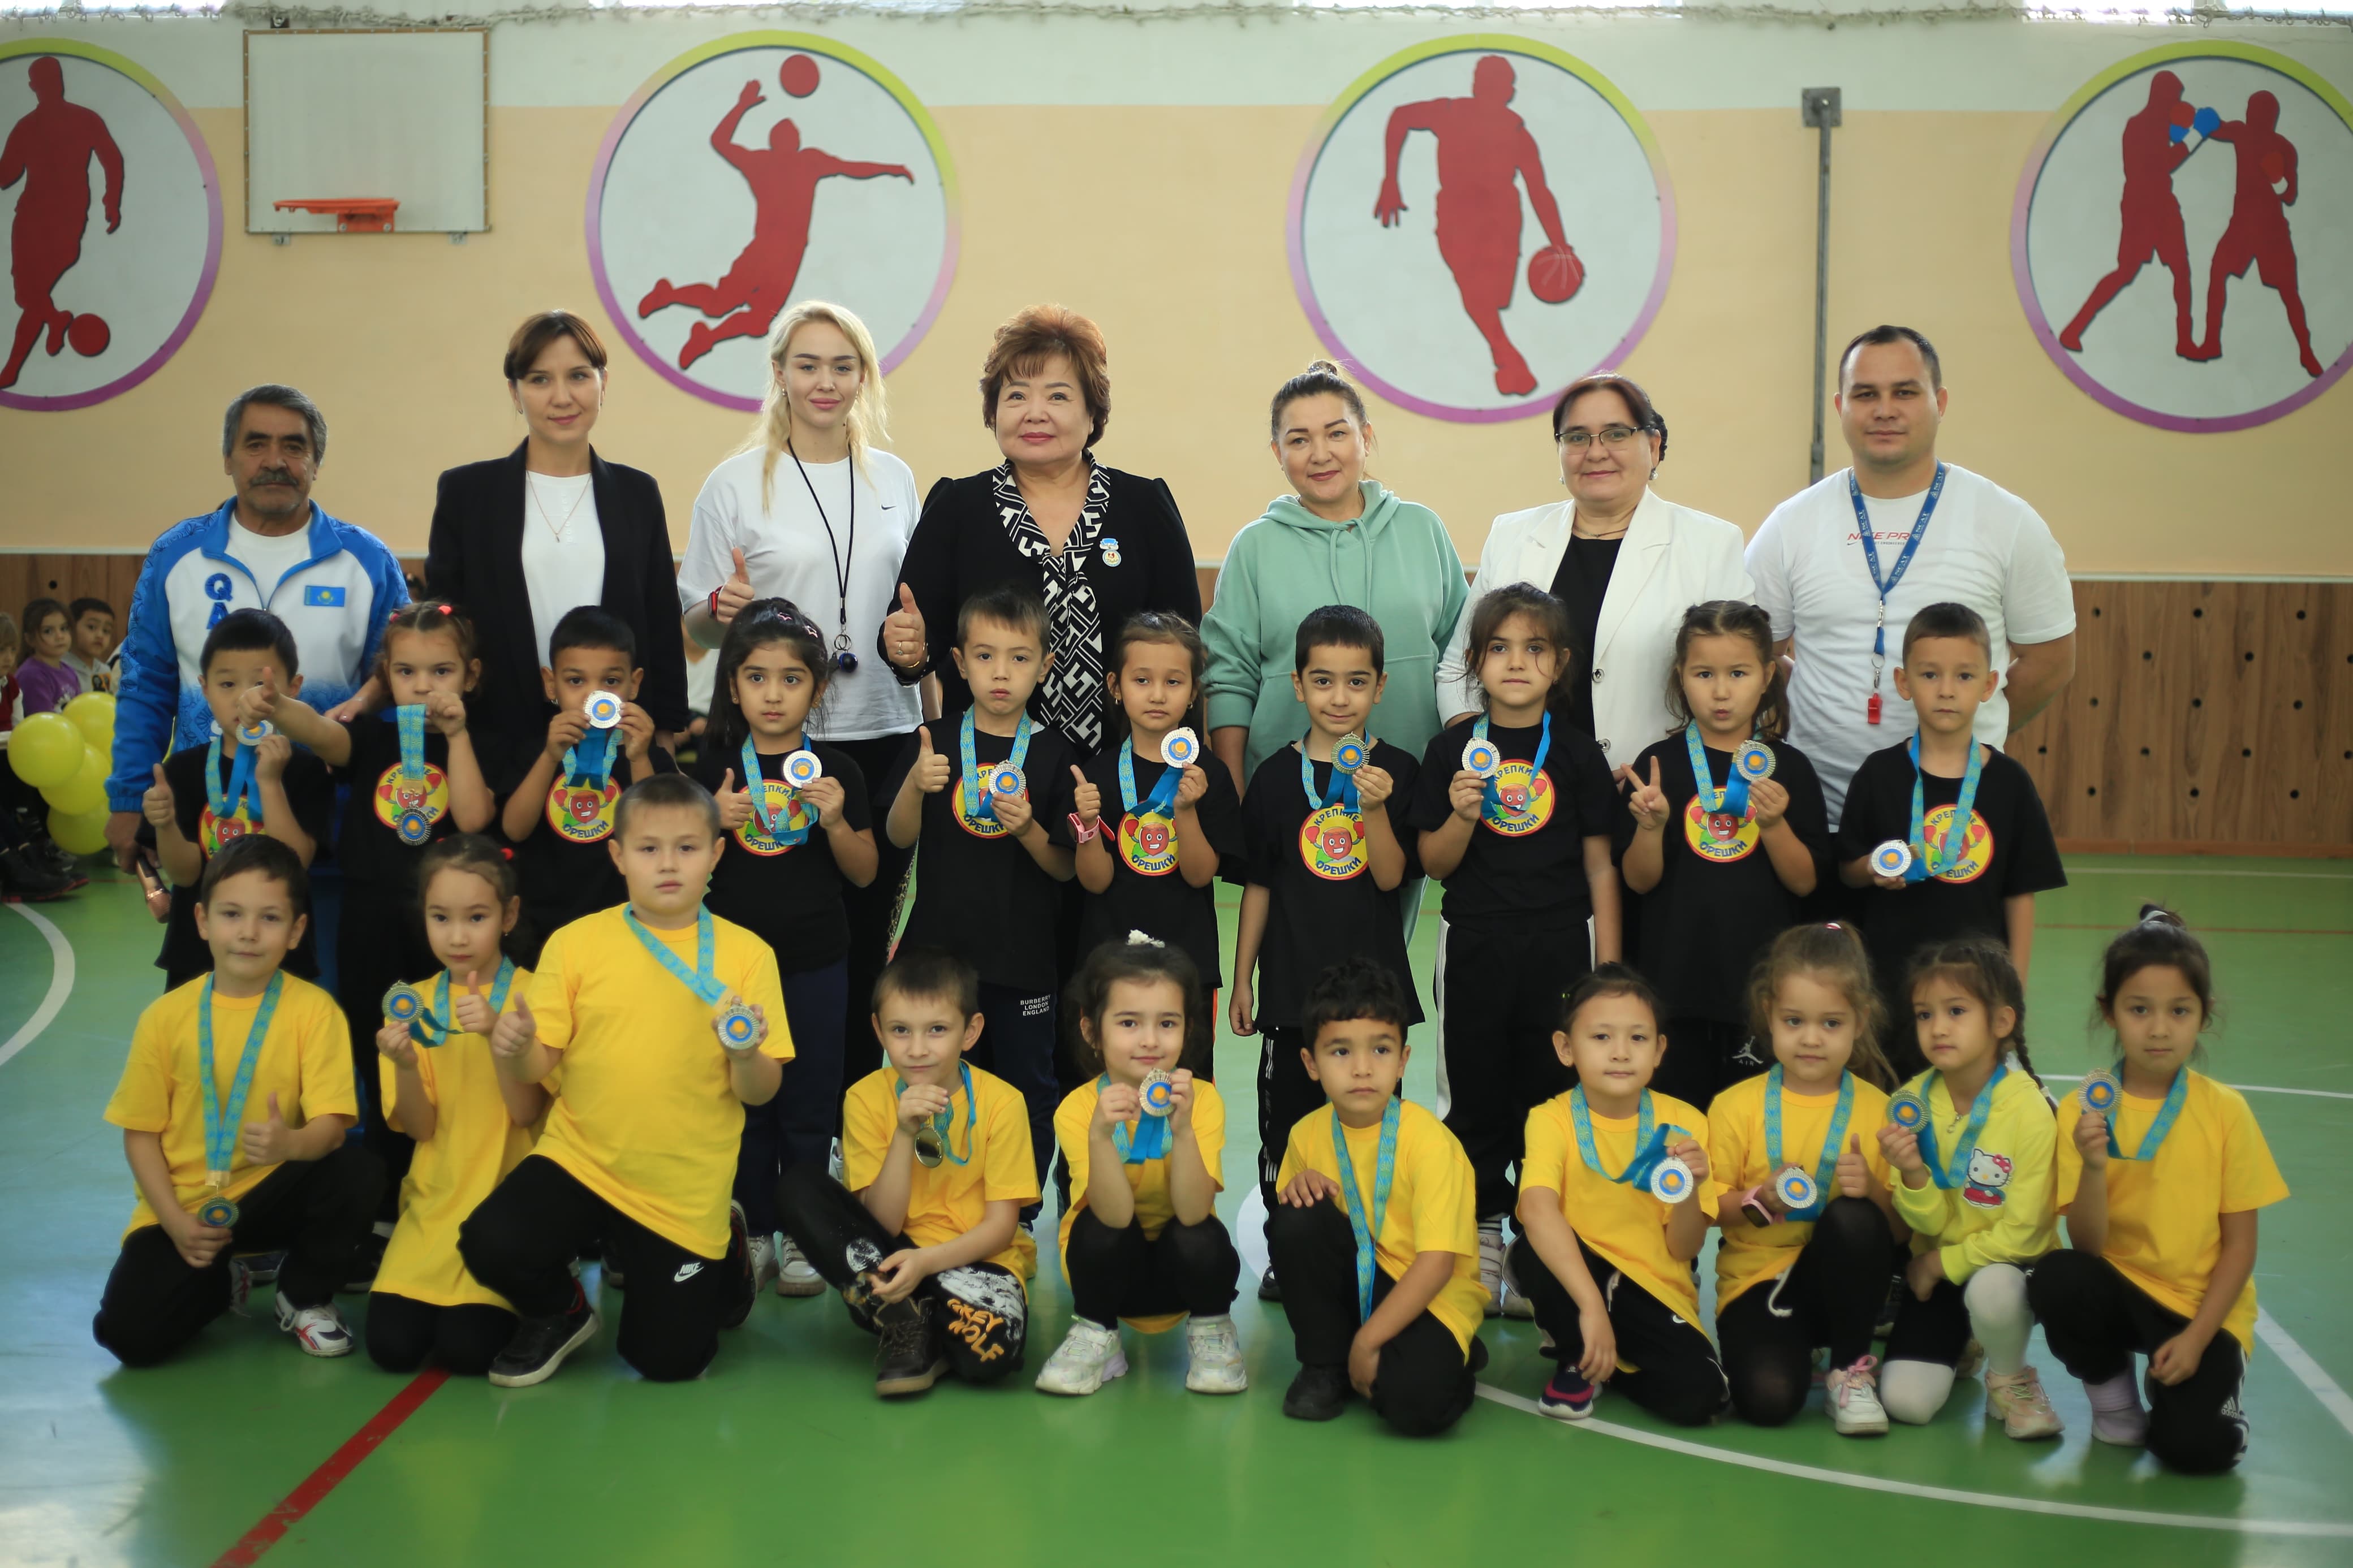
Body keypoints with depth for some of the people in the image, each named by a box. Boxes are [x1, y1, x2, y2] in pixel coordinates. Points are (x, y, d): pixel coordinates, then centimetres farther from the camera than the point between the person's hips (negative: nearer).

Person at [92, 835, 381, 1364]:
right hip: (184, 1208, 1)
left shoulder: (313, 1009, -9)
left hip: (271, 1194, -1)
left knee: (356, 1172, -31)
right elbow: (141, 1132, 1)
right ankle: (221, 1280, 16)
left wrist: (292, 1144, -40)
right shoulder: (166, 1016, -4)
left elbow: (332, 1122, -16)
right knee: (131, 1335, -20)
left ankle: (304, 1297, -1)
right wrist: (177, 1223, -12)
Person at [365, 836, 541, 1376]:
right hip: (436, 1199, 3)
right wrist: (404, 1064, -23)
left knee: (467, 1347, -18)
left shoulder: (530, 994, -5)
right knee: (392, 1343, -14)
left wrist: (497, 1034, -27)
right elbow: (420, 1127, -3)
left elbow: (525, 1113, -12)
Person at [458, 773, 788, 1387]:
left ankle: (724, 1247, 37)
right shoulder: (577, 942, -3)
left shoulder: (745, 953, -5)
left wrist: (746, 1056, -27)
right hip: (579, 1159, 1)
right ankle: (559, 1314, 9)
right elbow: (536, 1067, -2)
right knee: (491, 1244, -26)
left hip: (685, 1192, 0)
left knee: (667, 1361, 6)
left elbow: (760, 1092, -5)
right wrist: (515, 1049, -25)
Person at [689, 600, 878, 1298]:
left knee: (809, 1102, 7)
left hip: (814, 963, -1)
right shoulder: (715, 767, 1)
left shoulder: (836, 770, -2)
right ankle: (755, 1230, 22)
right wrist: (712, 821, -15)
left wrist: (835, 821, -17)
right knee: (746, 1099, 9)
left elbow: (864, 873, 1)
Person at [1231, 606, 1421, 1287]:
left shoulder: (1398, 771, -3)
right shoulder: (1276, 777, -1)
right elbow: (1258, 885, 5)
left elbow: (1390, 878, -8)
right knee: (1286, 1120, 7)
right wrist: (1242, 977, 6)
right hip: (1292, 977, 1)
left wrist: (1374, 809, -24)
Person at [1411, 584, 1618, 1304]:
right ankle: (1480, 1236, 22)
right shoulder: (1452, 750, 0)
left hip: (1558, 949, 0)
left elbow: (1600, 869, 3)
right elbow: (1434, 863, 1)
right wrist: (1463, 815, -19)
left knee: (1550, 1097, 5)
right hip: (1474, 948, 0)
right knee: (1474, 1101, 9)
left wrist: (1608, 974, 0)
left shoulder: (1577, 756, 0)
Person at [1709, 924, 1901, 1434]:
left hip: (1839, 1281, 1)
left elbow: (1901, 1228, 1)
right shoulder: (1736, 1107, -3)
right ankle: (1791, 1350, 9)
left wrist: (1872, 1192, -20)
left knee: (1852, 1216, -33)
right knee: (1768, 1397, -29)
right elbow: (1707, 1208, 1)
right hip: (1757, 1279, -1)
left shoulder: (1877, 1109, 0)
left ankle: (1853, 1369, -12)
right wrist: (1761, 1200, -18)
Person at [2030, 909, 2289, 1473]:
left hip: (2204, 1305, -2)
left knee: (2194, 1447, -25)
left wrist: (2197, 1337, -13)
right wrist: (2094, 1166, -30)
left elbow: (2240, 1245, -4)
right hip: (2119, 1287, 2)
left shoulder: (2226, 1111, -9)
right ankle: (2111, 1395, -1)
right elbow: (2087, 1245, -13)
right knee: (2056, 1280, -32)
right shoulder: (2084, 1111, -8)